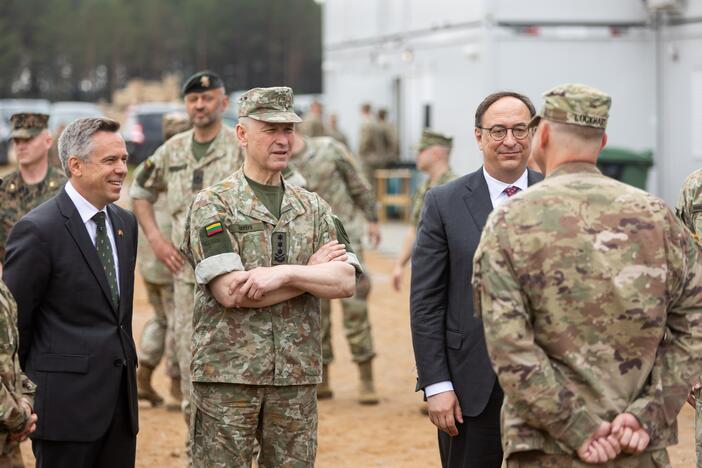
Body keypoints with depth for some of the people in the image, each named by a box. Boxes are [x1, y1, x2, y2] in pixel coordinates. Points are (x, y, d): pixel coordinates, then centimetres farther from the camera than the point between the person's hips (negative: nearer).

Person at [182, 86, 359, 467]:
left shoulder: (313, 208, 11)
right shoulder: (213, 204, -3)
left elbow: (345, 281, -2)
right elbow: (230, 292, -15)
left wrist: (286, 274, -19)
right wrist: (313, 271, -8)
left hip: (296, 378, 4)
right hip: (227, 375, -4)